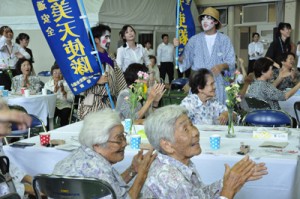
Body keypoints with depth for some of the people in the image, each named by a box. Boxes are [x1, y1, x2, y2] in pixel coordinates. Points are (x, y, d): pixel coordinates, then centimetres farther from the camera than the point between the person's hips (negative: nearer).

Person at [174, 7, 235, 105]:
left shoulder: (224, 40, 1)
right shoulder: (194, 40, 6)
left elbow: (231, 62, -3)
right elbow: (186, 62, 7)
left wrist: (222, 66, -23)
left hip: (217, 82, -1)